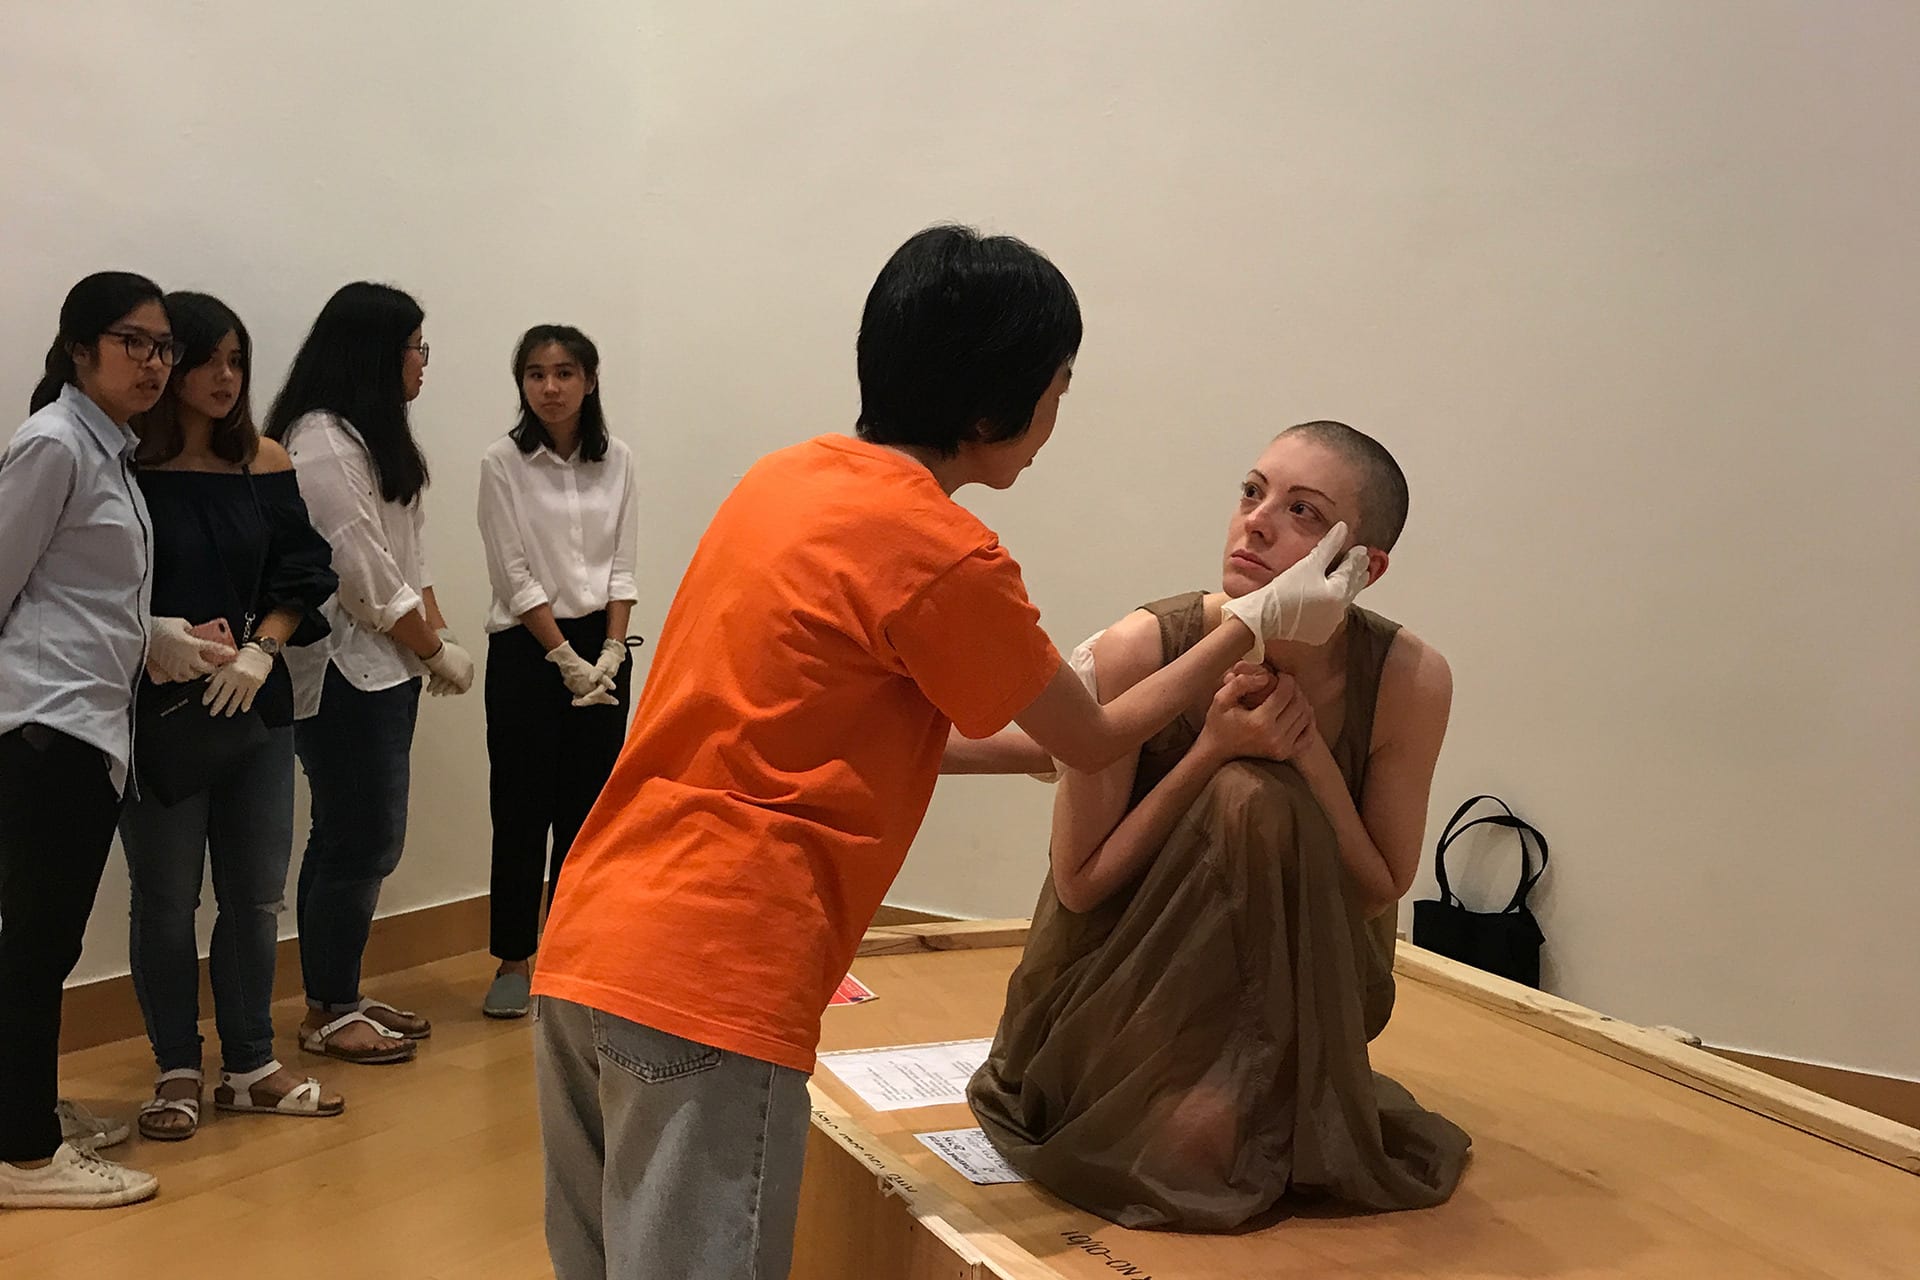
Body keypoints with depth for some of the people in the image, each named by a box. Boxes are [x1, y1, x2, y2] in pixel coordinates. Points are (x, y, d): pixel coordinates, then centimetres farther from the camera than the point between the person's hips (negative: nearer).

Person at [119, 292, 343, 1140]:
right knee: (166, 900, 6)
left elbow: (300, 577, 4)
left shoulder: (265, 466, 3)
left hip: (257, 705, 4)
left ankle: (250, 1067, 23)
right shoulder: (126, 468, -7)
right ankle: (176, 1072, 21)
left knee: (256, 895, 9)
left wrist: (260, 649, -10)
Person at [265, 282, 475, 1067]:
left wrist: (436, 639, 5)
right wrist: (437, 652, -9)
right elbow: (363, 573, -18)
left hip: (382, 668, 10)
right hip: (344, 672, -10)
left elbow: (408, 556, 16)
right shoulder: (321, 441, -15)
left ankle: (339, 997, 24)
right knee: (360, 844, -4)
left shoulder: (371, 436, 17)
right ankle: (328, 1015, 9)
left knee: (353, 841, 14)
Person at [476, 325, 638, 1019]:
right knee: (523, 809, 1)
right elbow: (514, 576, -9)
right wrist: (568, 660, -12)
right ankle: (513, 961, 12)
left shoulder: (616, 461, 3)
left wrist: (611, 654, -7)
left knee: (588, 805, 7)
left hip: (602, 648, 3)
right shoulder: (502, 463, -6)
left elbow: (621, 565, 4)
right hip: (526, 650, -3)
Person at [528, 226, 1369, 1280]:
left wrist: (1039, 730, 27)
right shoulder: (943, 557, -13)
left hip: (583, 944, 9)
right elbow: (1092, 743, 2)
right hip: (710, 993, -8)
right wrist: (1258, 622, 13)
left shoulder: (784, 479, 11)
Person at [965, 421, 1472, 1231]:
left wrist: (1309, 751, -28)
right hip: (1135, 995, -2)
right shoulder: (1141, 652, -23)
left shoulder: (1410, 679, -19)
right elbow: (1079, 883, -16)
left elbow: (1381, 892, -10)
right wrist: (1215, 752, -29)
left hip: (1293, 1003, 2)